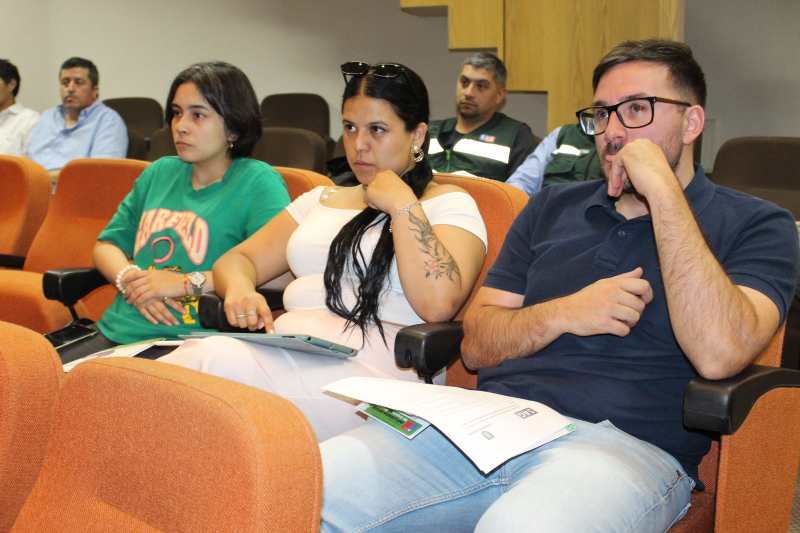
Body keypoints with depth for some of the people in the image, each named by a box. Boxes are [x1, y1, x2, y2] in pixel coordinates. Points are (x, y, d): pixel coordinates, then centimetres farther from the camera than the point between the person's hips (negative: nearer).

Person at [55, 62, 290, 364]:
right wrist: (129, 279, -2)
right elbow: (107, 244, 23)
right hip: (114, 330, 6)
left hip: (184, 342, -6)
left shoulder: (258, 182, -2)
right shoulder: (159, 173, 19)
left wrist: (186, 282, -16)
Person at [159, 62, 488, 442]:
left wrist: (401, 204, -4)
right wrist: (238, 287, 0)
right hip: (283, 350, 5)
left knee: (217, 358, -33)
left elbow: (438, 303, -11)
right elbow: (237, 259, 25)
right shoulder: (321, 200, 28)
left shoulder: (448, 204, 9)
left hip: (373, 371, -5)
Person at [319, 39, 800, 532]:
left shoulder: (756, 225, 7)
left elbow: (719, 353, -14)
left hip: (625, 441, -4)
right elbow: (476, 345, 16)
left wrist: (662, 190, -11)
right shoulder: (553, 208, 21)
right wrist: (563, 315, -4)